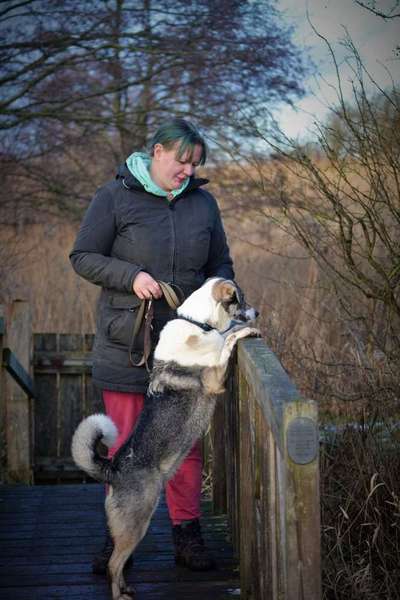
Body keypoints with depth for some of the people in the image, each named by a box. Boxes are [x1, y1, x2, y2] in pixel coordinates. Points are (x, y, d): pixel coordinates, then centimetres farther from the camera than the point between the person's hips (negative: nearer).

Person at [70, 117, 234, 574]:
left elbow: (221, 264, 17)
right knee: (125, 444, 2)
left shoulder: (202, 202, 8)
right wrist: (131, 276, -18)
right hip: (127, 343, -3)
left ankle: (186, 532, 18)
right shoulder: (115, 197, -4)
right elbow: (83, 257, -4)